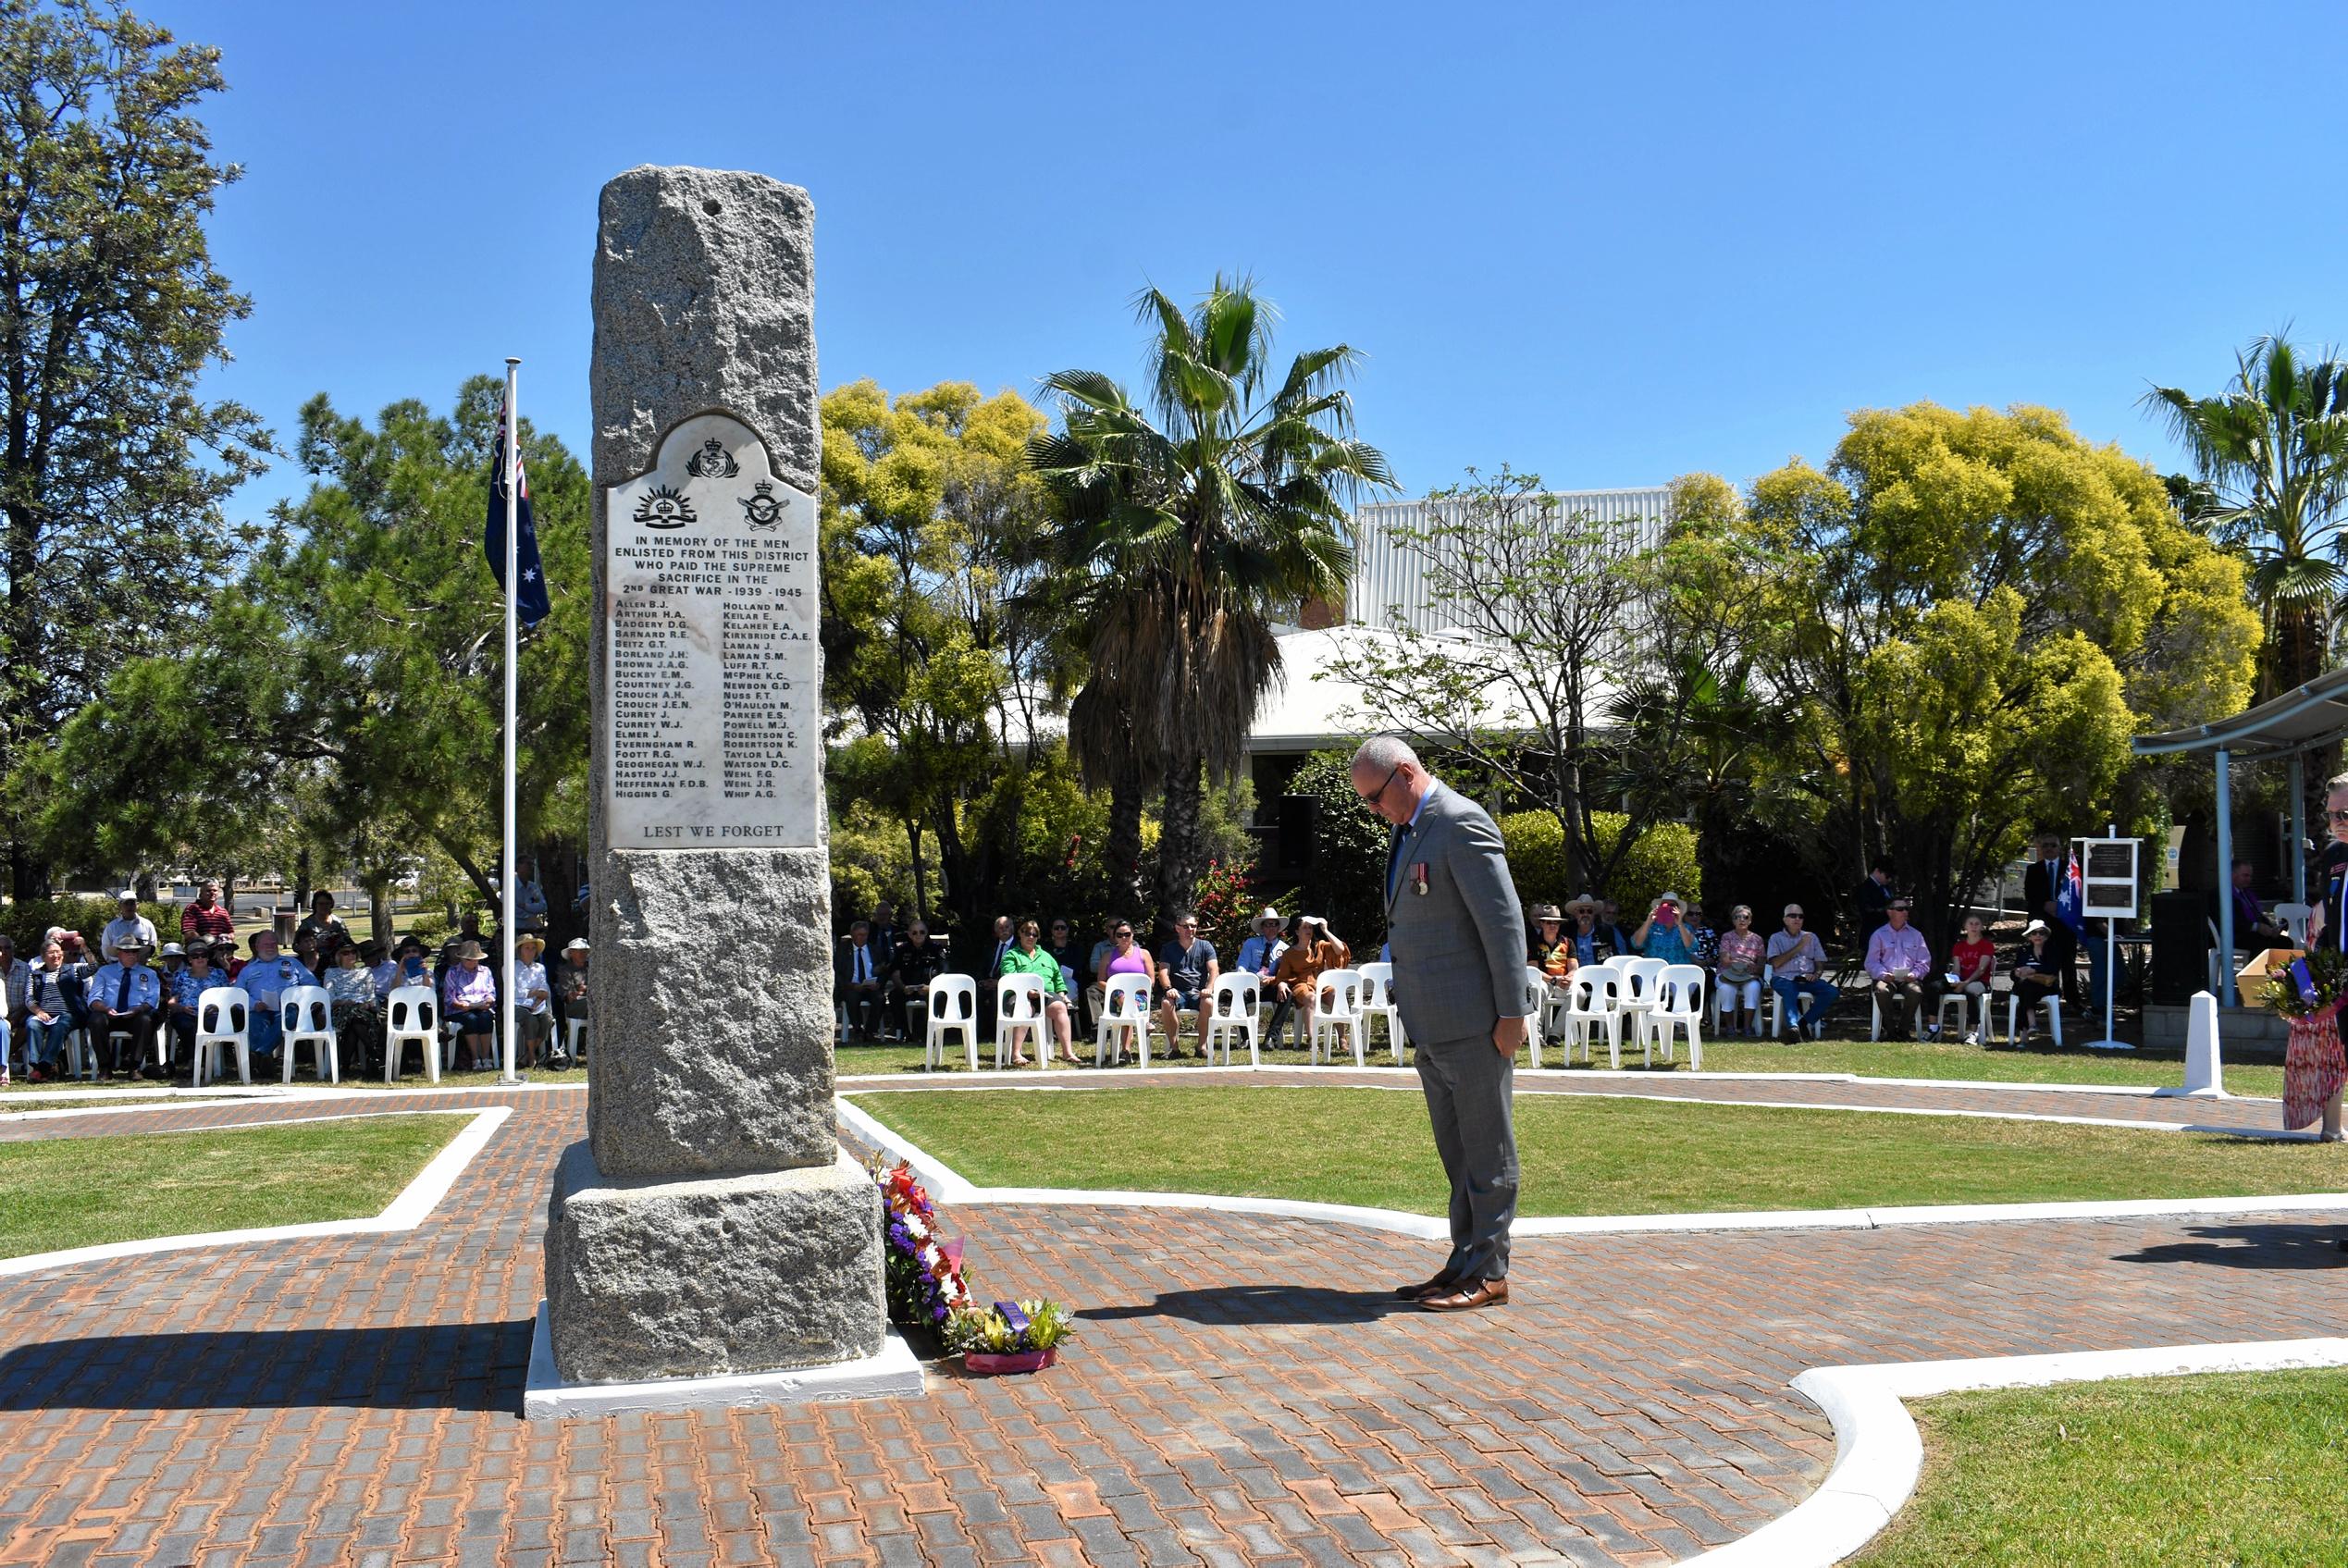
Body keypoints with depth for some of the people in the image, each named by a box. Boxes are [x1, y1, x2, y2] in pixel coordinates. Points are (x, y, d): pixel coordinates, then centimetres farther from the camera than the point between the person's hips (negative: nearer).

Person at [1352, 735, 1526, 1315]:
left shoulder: (1461, 823, -14)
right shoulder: (1412, 829, 16)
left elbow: (1504, 920, -18)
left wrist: (1512, 1012, -18)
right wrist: (1412, 1010, 17)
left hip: (1473, 1022, -10)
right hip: (1432, 1025, 10)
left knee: (1487, 1151, 0)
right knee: (1458, 1153, 15)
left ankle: (1489, 1274, 7)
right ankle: (1463, 1264, 23)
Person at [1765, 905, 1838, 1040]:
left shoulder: (1811, 937, 24)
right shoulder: (1776, 938, 14)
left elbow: (1820, 962, 19)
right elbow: (1776, 963, -2)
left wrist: (1816, 975, -5)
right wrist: (1799, 946, -4)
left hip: (1807, 979, 4)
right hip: (1784, 979, -4)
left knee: (1832, 992, -25)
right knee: (1789, 991, -40)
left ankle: (1804, 1023, -26)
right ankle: (1793, 1027, -59)